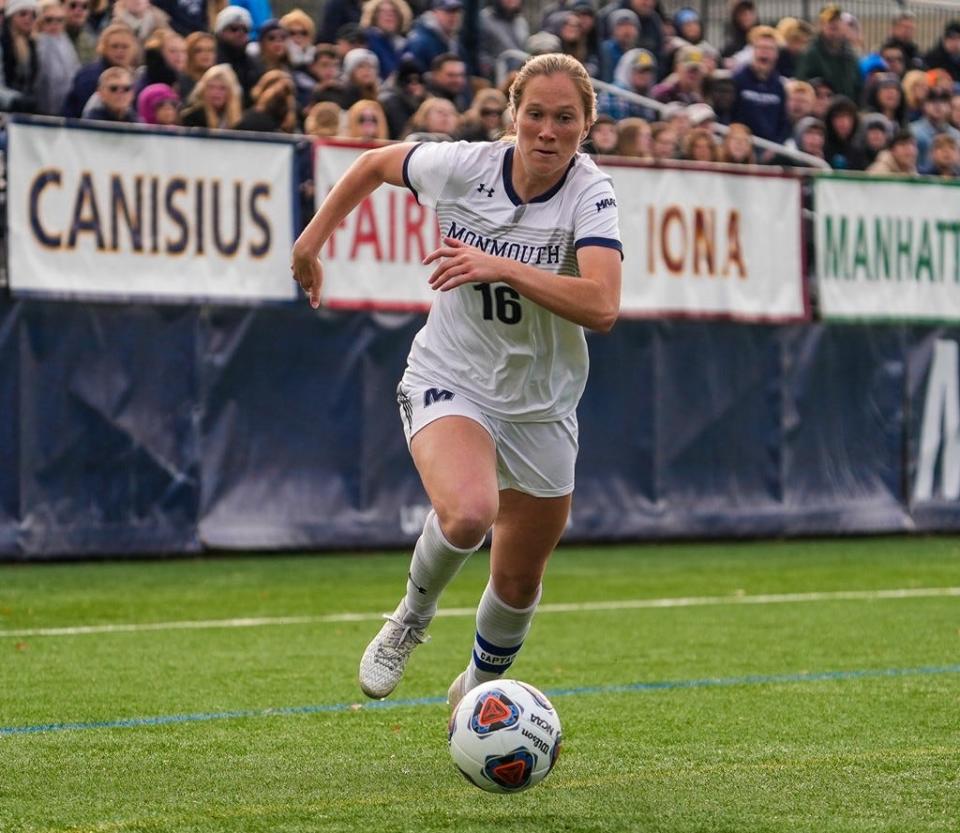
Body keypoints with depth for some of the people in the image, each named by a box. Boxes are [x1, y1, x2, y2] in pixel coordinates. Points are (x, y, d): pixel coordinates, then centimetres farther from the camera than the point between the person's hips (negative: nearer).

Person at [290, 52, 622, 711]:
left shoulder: (591, 194, -18)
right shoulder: (462, 167, -14)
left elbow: (602, 308, -34)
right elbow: (376, 164, 8)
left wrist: (503, 267, -40)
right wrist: (314, 237, 15)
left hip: (542, 405, 1)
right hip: (449, 383, -1)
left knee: (520, 582, 12)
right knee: (468, 512, -33)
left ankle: (480, 690, 44)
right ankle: (412, 618, -1)